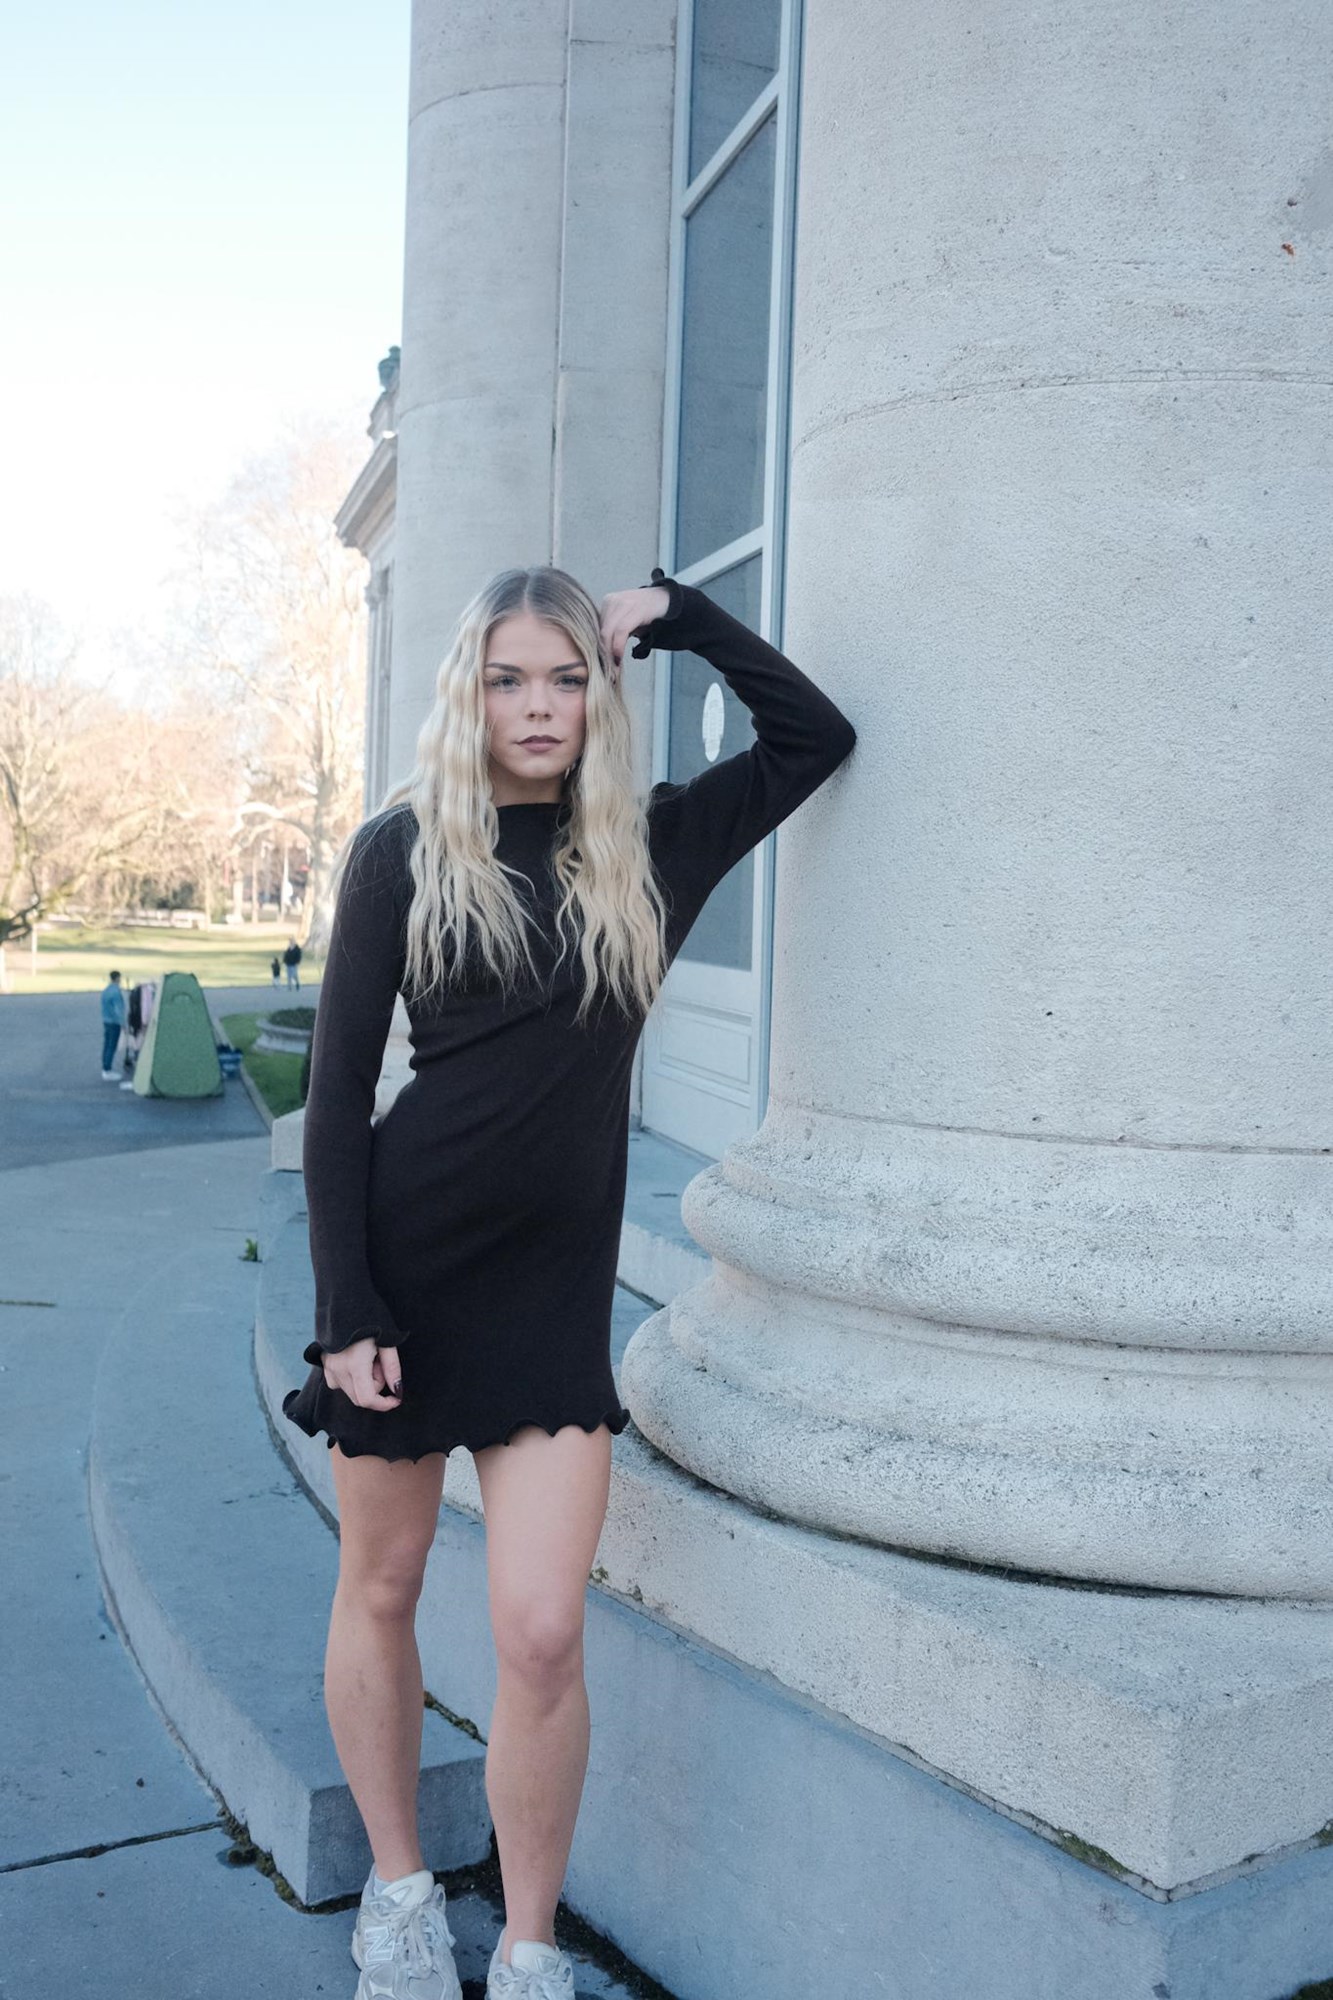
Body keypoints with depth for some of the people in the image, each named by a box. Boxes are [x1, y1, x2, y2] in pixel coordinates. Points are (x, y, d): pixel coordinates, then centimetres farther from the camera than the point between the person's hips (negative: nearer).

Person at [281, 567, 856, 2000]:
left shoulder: (650, 849, 4)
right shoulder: (401, 849, -2)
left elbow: (815, 737, 10)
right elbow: (336, 1090, -4)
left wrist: (679, 616, 2)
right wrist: (346, 1309, -9)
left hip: (557, 1287, 1)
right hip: (405, 1256, 0)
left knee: (541, 1635, -4)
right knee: (379, 1589, 13)